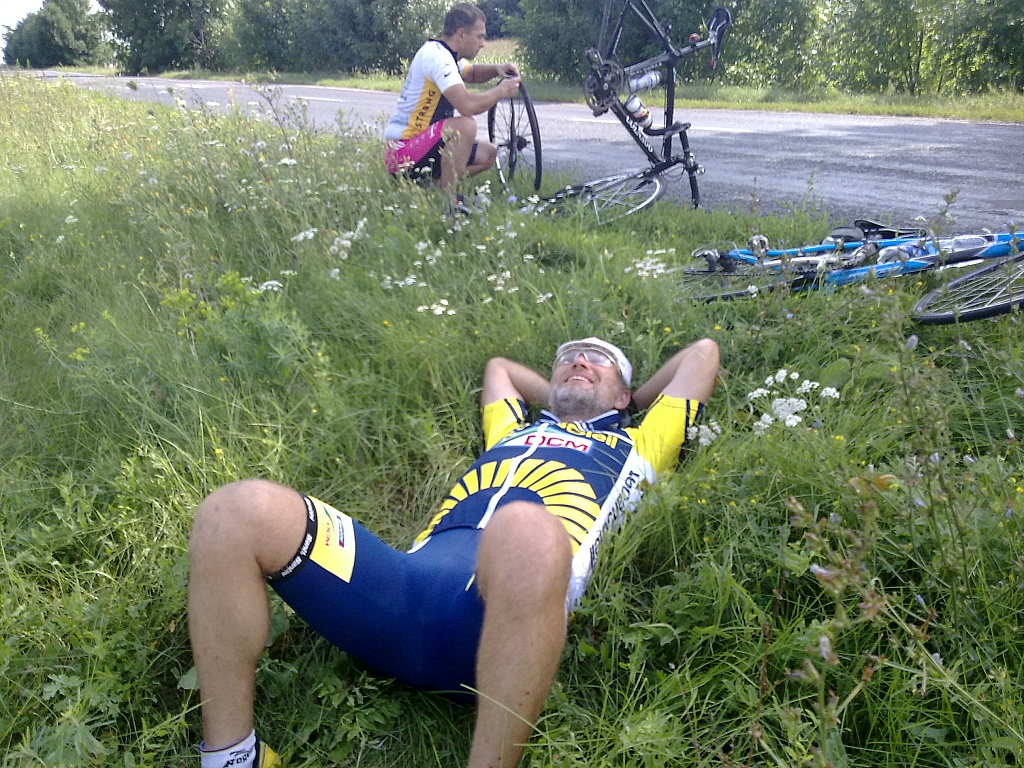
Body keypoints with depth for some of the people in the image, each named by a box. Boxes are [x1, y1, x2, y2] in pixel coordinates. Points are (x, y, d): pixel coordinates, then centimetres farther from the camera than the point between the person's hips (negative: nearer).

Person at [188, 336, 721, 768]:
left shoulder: (634, 446, 30)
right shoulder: (515, 430, 38)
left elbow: (704, 352, 39)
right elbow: (497, 365, 58)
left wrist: (630, 402, 48)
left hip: (504, 601, -4)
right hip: (404, 587, 5)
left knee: (526, 531, -41)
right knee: (238, 510, -16)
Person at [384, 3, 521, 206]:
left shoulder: (447, 54, 10)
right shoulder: (436, 55, -19)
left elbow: (472, 73, 32)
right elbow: (467, 105, -31)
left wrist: (497, 69, 10)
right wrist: (501, 91, -13)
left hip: (423, 143, 10)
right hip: (402, 153, -10)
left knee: (488, 154, 11)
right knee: (465, 125, -31)